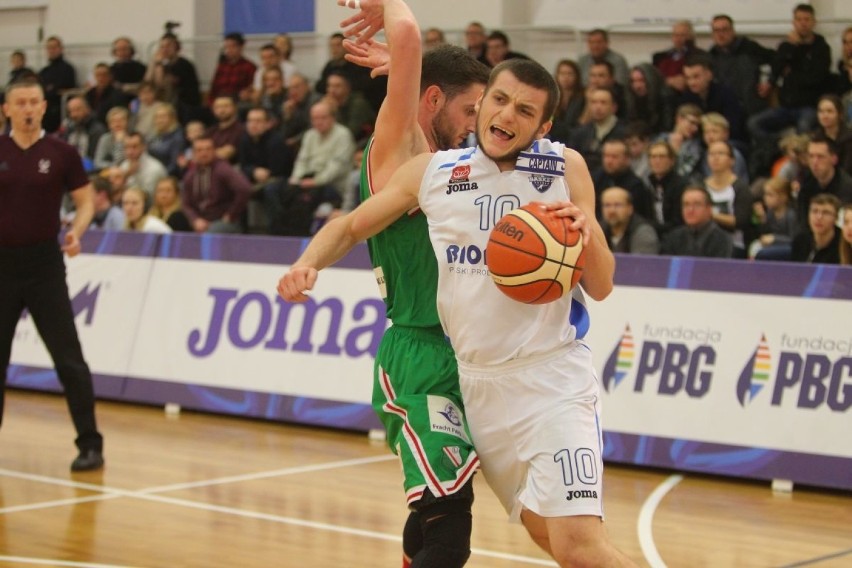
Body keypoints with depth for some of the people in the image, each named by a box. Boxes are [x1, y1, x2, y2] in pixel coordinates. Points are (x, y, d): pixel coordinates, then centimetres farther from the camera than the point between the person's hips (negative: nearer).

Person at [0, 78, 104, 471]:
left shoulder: (61, 154, -1)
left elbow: (86, 200, 4)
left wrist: (76, 231, -14)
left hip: (44, 263, -2)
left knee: (68, 357, -4)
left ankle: (90, 444, 2)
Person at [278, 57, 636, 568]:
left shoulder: (566, 168, -3)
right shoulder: (433, 172, 2)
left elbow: (600, 288, -1)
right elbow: (350, 226, 14)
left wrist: (588, 231, -21)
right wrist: (308, 263, -6)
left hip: (552, 374, -3)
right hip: (477, 380, 4)